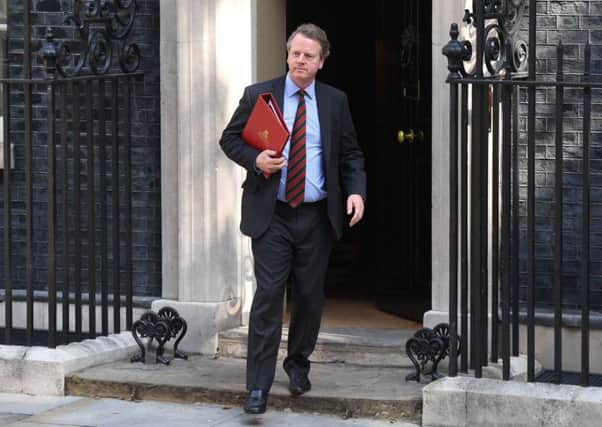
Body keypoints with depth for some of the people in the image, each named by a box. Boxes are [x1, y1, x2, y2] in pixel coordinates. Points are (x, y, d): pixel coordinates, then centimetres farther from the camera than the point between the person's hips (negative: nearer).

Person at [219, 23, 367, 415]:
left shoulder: (336, 102, 7)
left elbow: (351, 155, 10)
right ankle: (259, 386, -6)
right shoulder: (258, 96, 2)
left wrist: (356, 191, -7)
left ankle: (298, 364, 34)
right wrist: (255, 159, -12)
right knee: (269, 295, -8)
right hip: (271, 215, -2)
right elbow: (230, 139, 7)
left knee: (310, 297, 10)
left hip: (317, 217, 2)